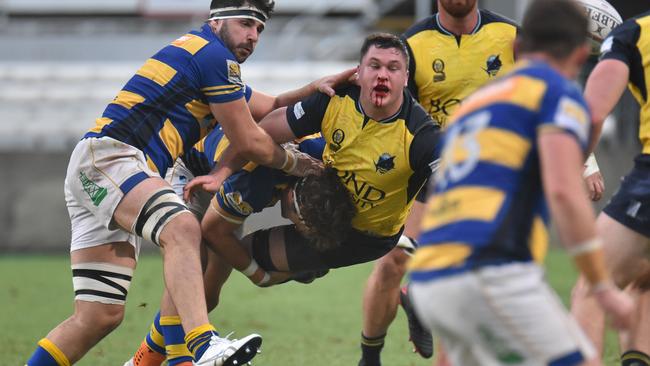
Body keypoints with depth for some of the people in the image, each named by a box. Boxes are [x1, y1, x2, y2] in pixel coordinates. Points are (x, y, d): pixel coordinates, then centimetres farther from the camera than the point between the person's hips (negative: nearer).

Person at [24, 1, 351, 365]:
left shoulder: (197, 52, 27)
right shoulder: (215, 56, -3)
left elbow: (270, 109, 36)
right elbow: (250, 143, -1)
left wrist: (316, 89, 24)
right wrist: (292, 163, 15)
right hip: (107, 158, -11)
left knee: (101, 316, 3)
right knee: (181, 229, -34)